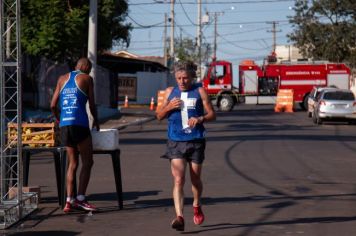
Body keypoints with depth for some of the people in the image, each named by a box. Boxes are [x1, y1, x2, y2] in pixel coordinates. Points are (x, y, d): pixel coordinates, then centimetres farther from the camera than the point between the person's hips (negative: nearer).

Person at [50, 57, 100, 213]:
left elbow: (53, 105, 14)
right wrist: (96, 120, 22)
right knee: (87, 162, 0)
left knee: (73, 163, 11)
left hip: (64, 125, 5)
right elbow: (92, 105, 5)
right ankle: (80, 198, -11)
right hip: (79, 124, -5)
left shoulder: (62, 79, 18)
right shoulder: (87, 79, 6)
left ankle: (69, 201, 4)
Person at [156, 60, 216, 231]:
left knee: (195, 178, 13)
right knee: (178, 180, -13)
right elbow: (159, 116, 13)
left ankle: (196, 205, 41)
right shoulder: (170, 92, 8)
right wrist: (169, 107, -7)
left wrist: (200, 119, -18)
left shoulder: (200, 92, 2)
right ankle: (179, 216, -19)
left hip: (196, 141, 0)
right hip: (175, 142, 0)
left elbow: (212, 114, 3)